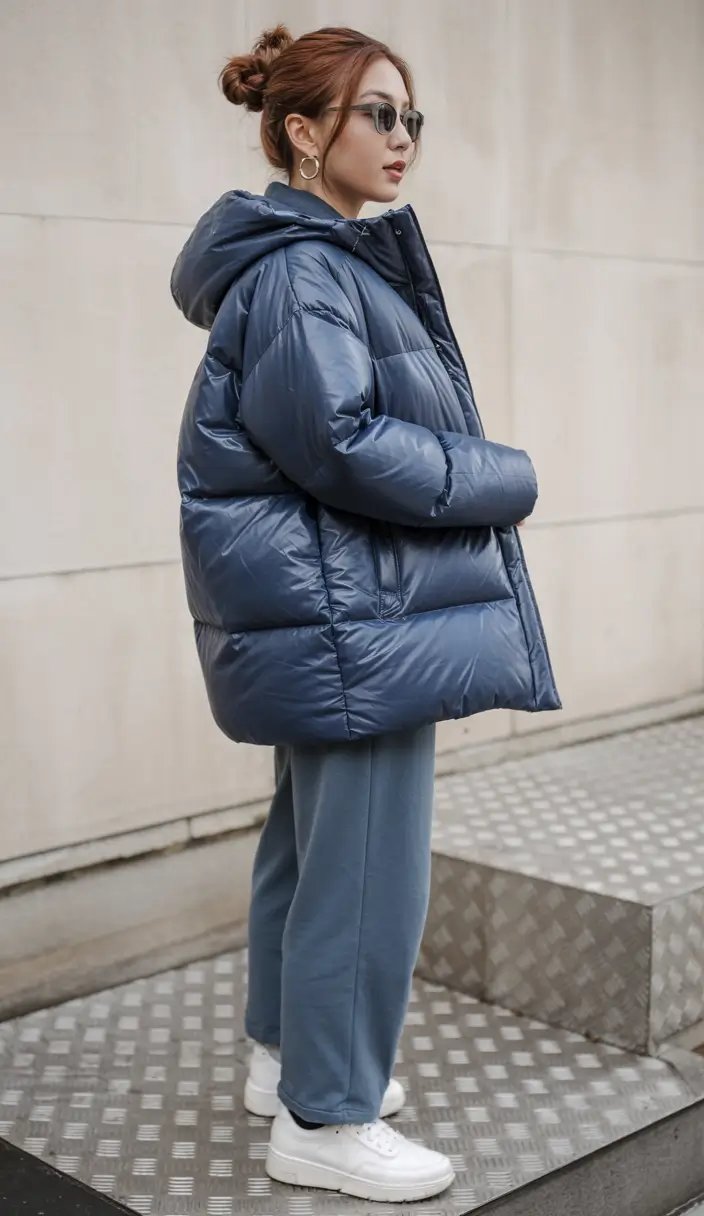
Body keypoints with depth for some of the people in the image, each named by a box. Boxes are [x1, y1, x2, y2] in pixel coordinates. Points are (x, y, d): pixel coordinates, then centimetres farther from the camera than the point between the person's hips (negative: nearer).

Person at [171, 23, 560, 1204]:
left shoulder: (333, 261, 17)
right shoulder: (298, 273, -15)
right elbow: (341, 443, -23)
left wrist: (478, 477, 5)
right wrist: (504, 479, -13)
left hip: (329, 619, 11)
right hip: (351, 620, -11)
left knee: (310, 840, 19)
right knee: (367, 864, -3)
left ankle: (286, 1052, 35)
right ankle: (324, 1120, 11)